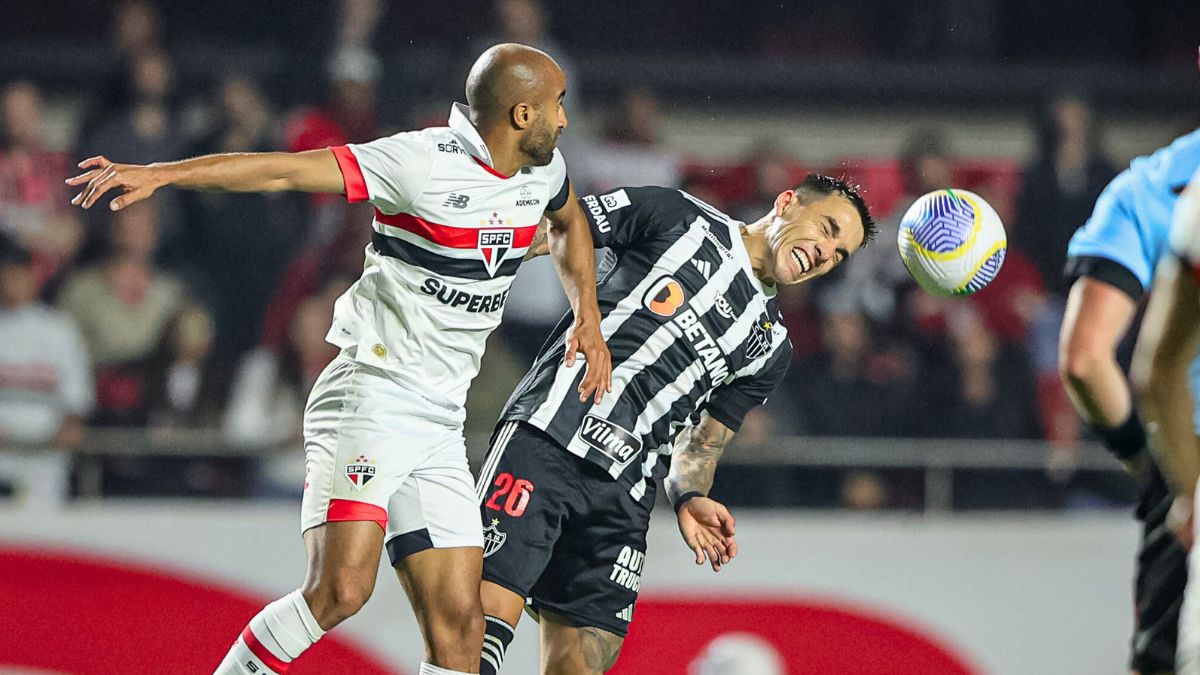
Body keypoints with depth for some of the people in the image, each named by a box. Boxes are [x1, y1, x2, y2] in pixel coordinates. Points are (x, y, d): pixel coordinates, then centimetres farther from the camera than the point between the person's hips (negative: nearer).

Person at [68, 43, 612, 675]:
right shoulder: (425, 162, -15)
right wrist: (158, 173, -27)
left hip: (440, 428, 7)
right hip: (368, 402, -7)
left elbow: (569, 222, 34)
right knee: (341, 587, -23)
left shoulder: (544, 169, 9)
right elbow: (284, 170, -19)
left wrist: (588, 316, 20)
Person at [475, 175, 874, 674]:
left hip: (622, 496, 5)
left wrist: (688, 497, 0)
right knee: (488, 615, -20)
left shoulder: (769, 348, 22)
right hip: (543, 440, -5)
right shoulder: (677, 217, 9)